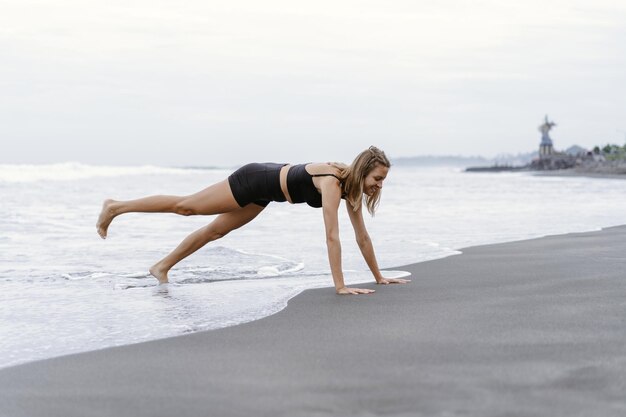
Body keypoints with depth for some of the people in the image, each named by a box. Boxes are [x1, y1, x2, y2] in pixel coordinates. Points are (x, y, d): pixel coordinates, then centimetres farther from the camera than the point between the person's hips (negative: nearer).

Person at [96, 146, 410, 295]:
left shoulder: (351, 187, -10)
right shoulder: (332, 183, -34)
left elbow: (362, 236, -3)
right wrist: (340, 286, -40)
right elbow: (332, 237, -39)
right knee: (186, 206, 6)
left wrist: (379, 277, -2)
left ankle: (162, 266, 38)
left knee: (217, 230, 21)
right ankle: (115, 207, 23)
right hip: (254, 181, -8)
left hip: (264, 189, 8)